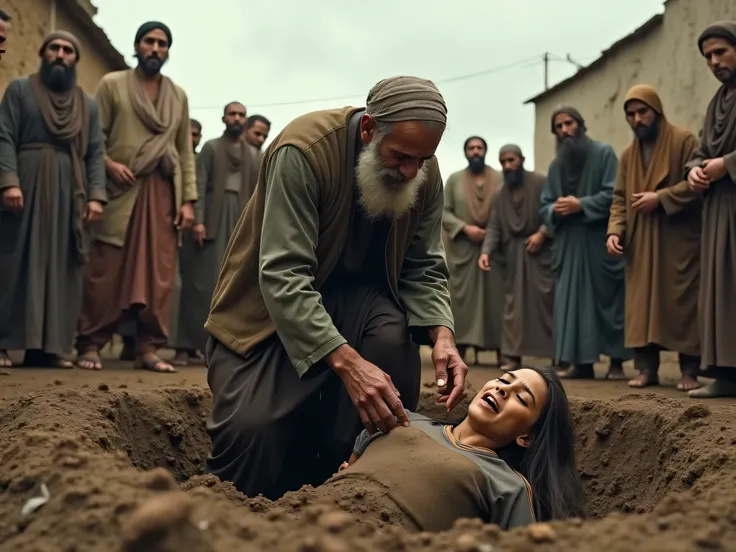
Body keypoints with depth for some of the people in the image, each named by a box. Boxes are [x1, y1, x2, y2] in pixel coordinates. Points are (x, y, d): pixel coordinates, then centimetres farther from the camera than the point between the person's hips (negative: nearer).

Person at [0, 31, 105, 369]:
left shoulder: (88, 104, 18)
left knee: (61, 267, -1)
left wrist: (96, 195, -3)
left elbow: (95, 153, 11)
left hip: (69, 192, 3)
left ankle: (50, 345, -1)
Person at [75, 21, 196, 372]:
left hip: (163, 192, 3)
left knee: (159, 272, -3)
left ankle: (148, 348, 1)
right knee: (106, 270, -5)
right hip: (120, 189, -3)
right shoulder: (112, 84, 9)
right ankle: (90, 345, 3)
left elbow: (186, 151, 14)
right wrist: (108, 164, -15)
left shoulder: (179, 96, 17)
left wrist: (188, 199, 5)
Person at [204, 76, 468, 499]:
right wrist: (347, 361, -45)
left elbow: (424, 268, -2)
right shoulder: (305, 149, -28)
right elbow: (283, 276, -33)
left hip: (357, 293, 5)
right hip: (273, 300, -4)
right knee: (252, 428, -28)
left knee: (395, 337, -30)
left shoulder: (426, 173, -10)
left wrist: (442, 334, -24)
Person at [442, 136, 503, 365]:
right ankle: (460, 349, 0)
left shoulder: (500, 179, 7)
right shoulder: (454, 179, 9)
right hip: (462, 248, 0)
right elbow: (443, 212, 3)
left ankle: (500, 350, 4)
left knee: (495, 297, 0)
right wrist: (465, 228, -11)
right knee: (462, 298, -1)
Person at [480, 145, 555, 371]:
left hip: (542, 251, -5)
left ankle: (557, 355, 1)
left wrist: (542, 233, -19)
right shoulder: (500, 194, 12)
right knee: (514, 304, 3)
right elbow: (494, 226, 6)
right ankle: (514, 355, 6)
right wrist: (486, 251, -10)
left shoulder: (541, 183, -4)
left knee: (548, 302, -4)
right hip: (513, 254, 5)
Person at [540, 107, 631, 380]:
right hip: (569, 244, 5)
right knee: (572, 302, 1)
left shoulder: (603, 153, 0)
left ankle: (616, 361, 5)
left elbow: (615, 193, -10)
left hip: (600, 241, -5)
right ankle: (581, 362, 5)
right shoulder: (555, 166, 16)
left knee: (609, 298, -2)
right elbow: (544, 205, 13)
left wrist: (581, 205, -16)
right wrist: (555, 210, -10)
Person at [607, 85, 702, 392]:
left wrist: (660, 197, -17)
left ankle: (690, 371, 1)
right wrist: (614, 230, -3)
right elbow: (619, 199, 13)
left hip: (679, 239, -5)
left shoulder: (683, 141, -2)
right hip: (640, 243, 5)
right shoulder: (628, 155, 16)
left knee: (683, 303, -4)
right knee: (641, 304, 1)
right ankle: (646, 368, 5)